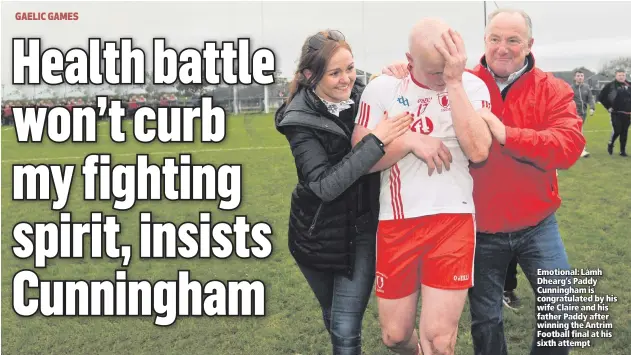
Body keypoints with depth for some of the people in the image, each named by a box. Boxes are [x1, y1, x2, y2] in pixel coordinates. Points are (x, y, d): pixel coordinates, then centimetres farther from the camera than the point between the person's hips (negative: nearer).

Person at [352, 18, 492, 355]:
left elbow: (478, 150, -19)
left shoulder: (472, 86, -3)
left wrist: (455, 81, -19)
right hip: (396, 223, 2)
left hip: (453, 220, -1)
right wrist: (411, 140, -15)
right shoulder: (382, 88, -2)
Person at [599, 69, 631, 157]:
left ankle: (623, 151, 13)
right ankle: (610, 144, 16)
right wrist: (608, 107, -3)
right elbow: (601, 97, 0)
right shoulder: (610, 86, -4)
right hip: (616, 113, -3)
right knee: (617, 130, -10)